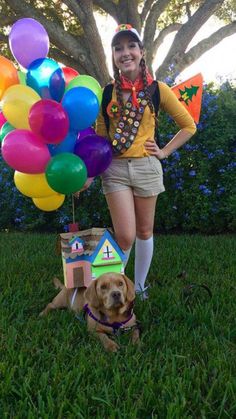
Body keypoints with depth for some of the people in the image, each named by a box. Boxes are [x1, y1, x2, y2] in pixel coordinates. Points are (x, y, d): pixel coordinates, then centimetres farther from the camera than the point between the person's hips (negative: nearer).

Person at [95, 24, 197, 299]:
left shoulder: (157, 89, 0)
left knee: (144, 231, 9)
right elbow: (99, 136, 5)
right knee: (125, 236, -7)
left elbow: (189, 125, 8)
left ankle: (139, 286, 28)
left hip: (146, 167, 1)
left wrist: (164, 152, 1)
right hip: (115, 168, 0)